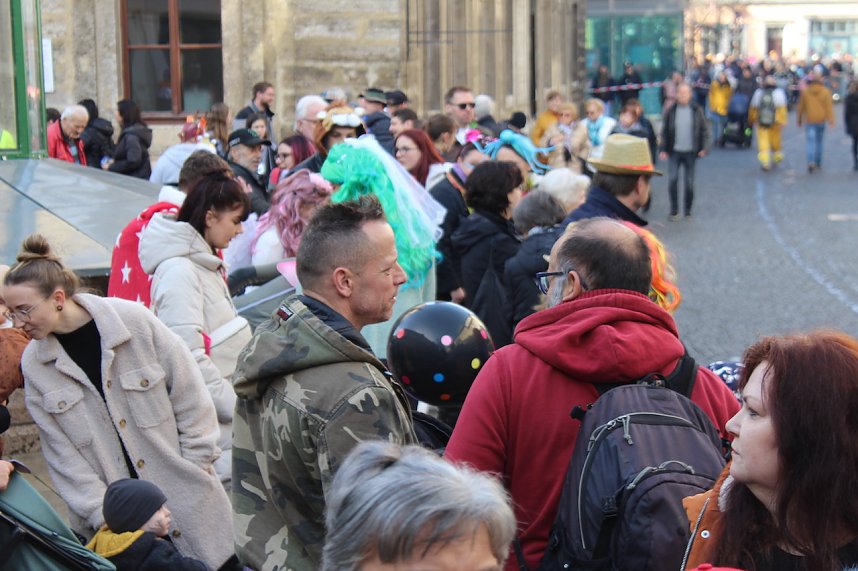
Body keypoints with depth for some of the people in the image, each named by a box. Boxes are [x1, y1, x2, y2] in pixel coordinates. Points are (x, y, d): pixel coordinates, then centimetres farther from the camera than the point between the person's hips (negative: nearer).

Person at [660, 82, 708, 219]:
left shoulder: (697, 110, 0)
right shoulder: (671, 111, 0)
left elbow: (704, 129, 3)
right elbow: (664, 131, 2)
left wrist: (703, 148, -4)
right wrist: (663, 149, -3)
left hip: (691, 152, 0)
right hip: (674, 151, 0)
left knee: (689, 182, 4)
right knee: (673, 179, -10)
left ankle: (687, 211, 17)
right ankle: (674, 210, 2)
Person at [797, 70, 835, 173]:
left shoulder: (804, 92, -7)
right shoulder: (825, 91, -4)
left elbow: (800, 107, -1)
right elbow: (829, 107, -6)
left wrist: (799, 119, 11)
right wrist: (831, 119, -3)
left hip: (809, 121, -2)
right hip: (821, 120, 2)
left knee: (810, 141, -4)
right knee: (819, 141, 16)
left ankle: (811, 162, -23)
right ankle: (818, 163, 24)